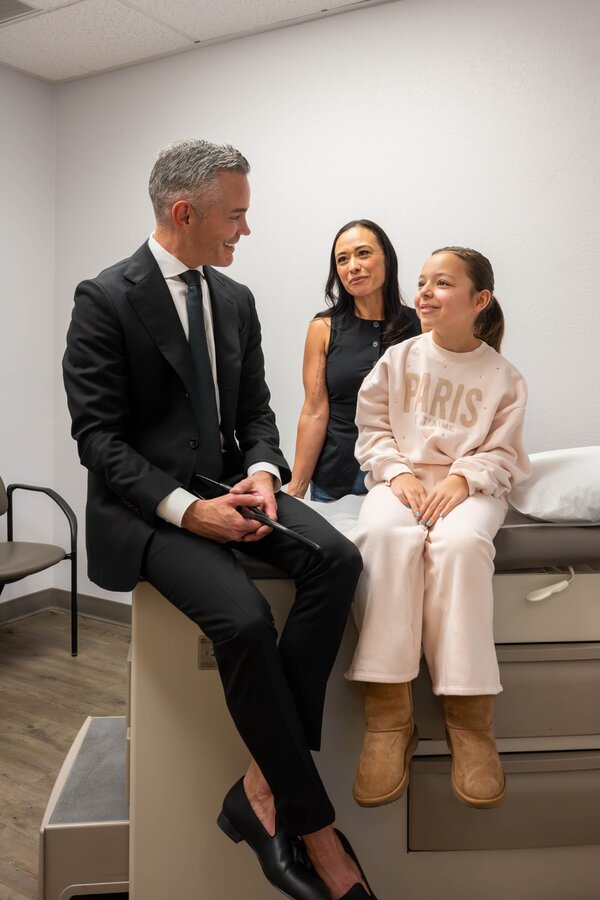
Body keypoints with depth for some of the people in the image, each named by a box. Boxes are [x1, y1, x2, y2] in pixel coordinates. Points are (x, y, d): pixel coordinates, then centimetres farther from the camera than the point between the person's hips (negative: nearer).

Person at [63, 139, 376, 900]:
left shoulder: (236, 299, 11)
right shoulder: (104, 300, -8)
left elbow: (255, 411, 13)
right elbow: (97, 437, -12)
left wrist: (260, 473, -10)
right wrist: (185, 509, -22)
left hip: (226, 486, 6)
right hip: (145, 507, -6)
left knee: (336, 560, -21)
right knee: (243, 615, -30)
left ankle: (264, 788, -14)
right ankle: (312, 823, -8)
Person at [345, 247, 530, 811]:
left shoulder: (503, 377, 6)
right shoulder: (398, 359, 9)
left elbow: (501, 453, 4)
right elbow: (373, 429, 9)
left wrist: (463, 478, -15)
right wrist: (398, 473, -9)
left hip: (470, 485, -1)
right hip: (402, 476, 1)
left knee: (461, 543, -37)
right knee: (385, 534, -35)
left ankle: (468, 717, -25)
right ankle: (388, 715, -31)